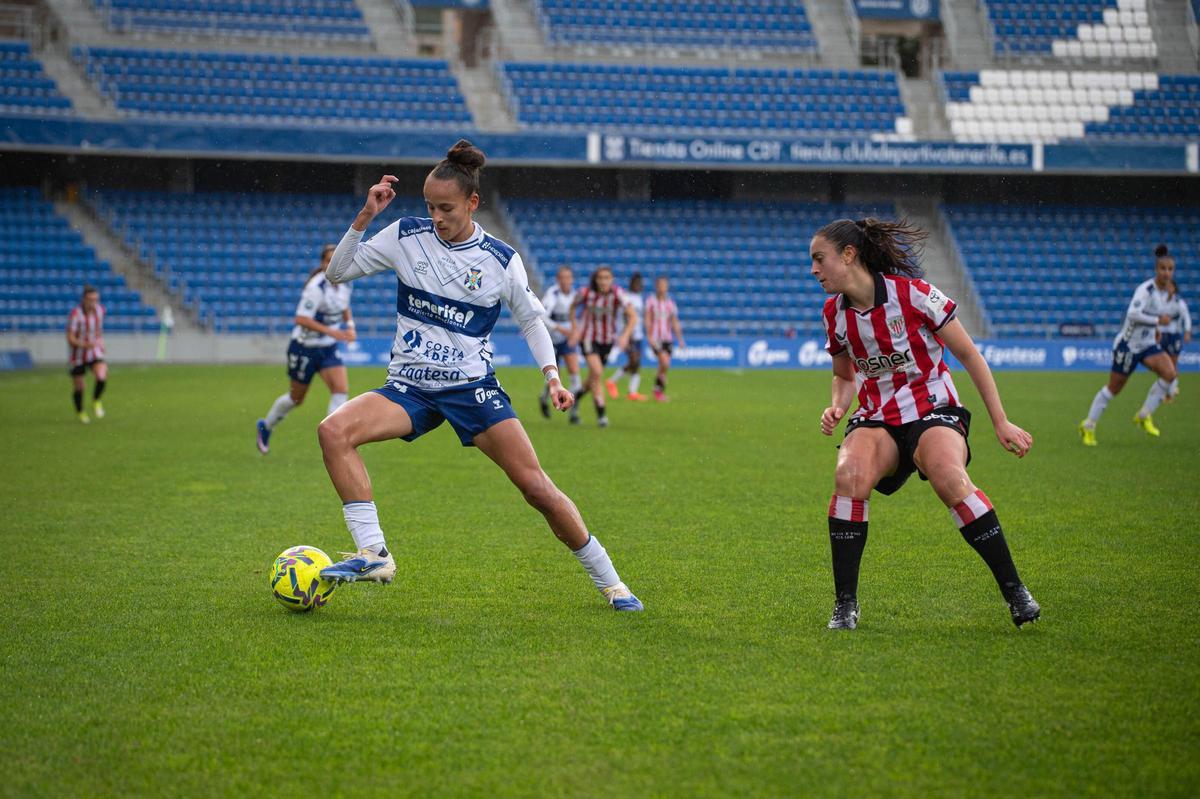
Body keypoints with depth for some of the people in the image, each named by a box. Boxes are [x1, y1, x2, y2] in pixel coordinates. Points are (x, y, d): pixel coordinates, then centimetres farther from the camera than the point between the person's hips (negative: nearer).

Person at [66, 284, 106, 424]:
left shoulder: (100, 310, -5)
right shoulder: (75, 313, -22)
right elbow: (70, 338, -25)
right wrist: (84, 344, -40)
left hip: (94, 353, 3)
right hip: (77, 355, -3)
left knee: (102, 377, -22)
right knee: (79, 386, 8)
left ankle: (96, 402, 8)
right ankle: (80, 412, 37)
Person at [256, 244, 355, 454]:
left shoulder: (344, 285, -1)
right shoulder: (316, 287, -23)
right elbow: (301, 319, -27)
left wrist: (350, 325, 1)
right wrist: (330, 331, -32)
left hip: (328, 348, 6)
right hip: (305, 348, -6)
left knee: (341, 390, -15)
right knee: (296, 398, 10)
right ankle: (266, 426, 38)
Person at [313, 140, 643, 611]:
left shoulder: (501, 260, -3)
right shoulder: (406, 236, -1)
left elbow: (531, 319, 11)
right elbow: (338, 273, 4)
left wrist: (552, 375, -3)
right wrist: (365, 217, -9)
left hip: (473, 386, -2)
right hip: (410, 387, 2)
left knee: (537, 488, -11)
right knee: (333, 431, -26)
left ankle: (608, 582, 8)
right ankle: (373, 554, -26)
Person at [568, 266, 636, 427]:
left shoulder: (617, 293, -16)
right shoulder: (586, 292, -14)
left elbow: (632, 316, -16)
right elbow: (573, 307, 6)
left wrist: (625, 335, -29)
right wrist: (574, 328, -1)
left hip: (607, 339, 2)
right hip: (588, 337, -2)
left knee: (594, 377, 13)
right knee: (597, 372, -20)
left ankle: (577, 395, 45)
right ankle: (601, 413, -13)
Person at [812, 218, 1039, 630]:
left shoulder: (913, 294, -13)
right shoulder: (834, 313, 3)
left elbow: (969, 355, -5)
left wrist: (1001, 423, -6)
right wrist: (836, 408, -3)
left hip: (933, 411, -4)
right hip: (876, 419, 4)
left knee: (949, 477, -35)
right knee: (848, 475, -30)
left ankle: (1014, 591, -22)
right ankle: (845, 605, -21)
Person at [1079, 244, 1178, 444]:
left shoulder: (1167, 292, 5)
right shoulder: (1146, 289, -20)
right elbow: (1133, 314, -33)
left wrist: (1156, 330, 12)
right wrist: (1158, 320, -26)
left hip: (1148, 344, 7)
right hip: (1129, 344, -7)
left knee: (1169, 373, -19)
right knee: (1114, 388, 3)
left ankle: (1144, 416, -4)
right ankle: (1088, 426, 22)